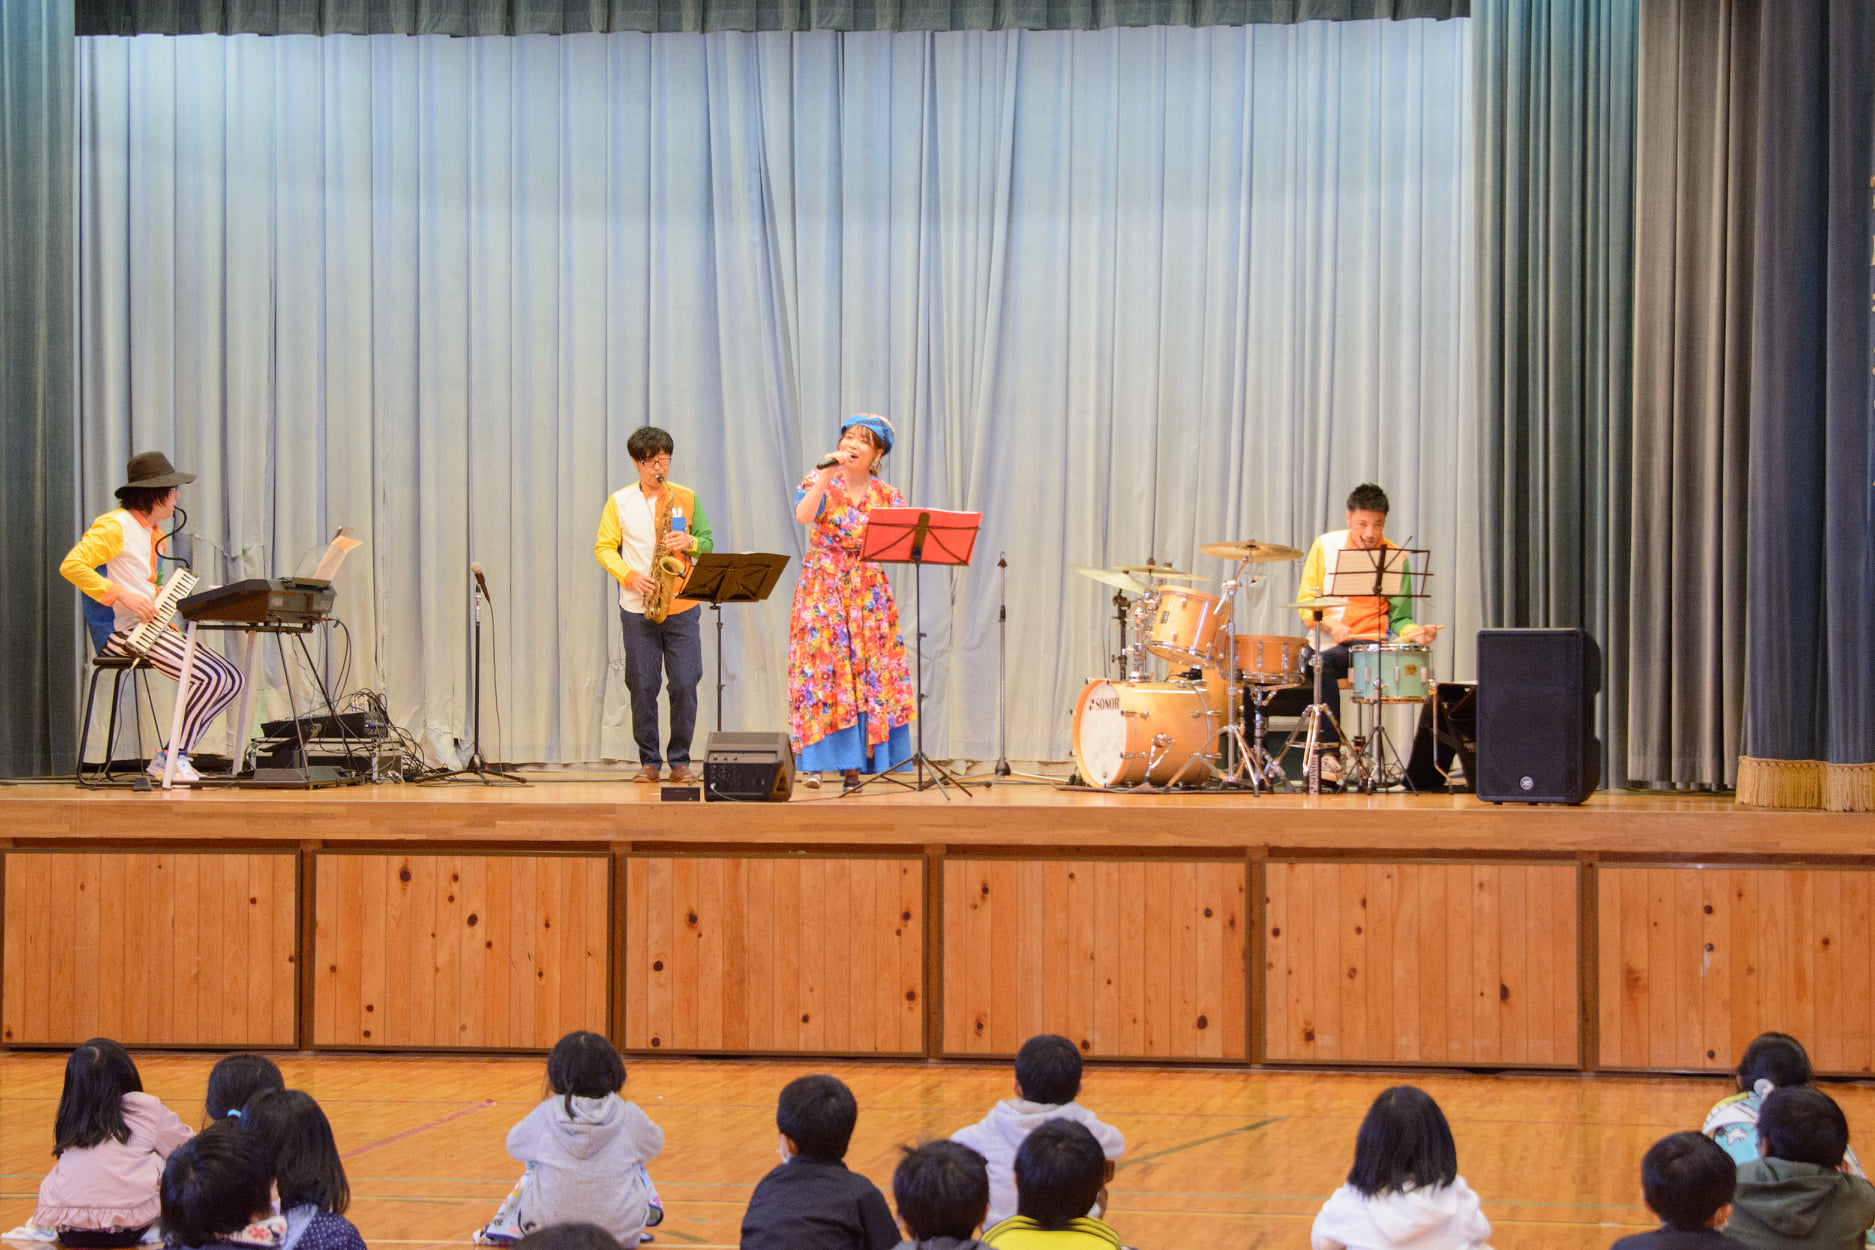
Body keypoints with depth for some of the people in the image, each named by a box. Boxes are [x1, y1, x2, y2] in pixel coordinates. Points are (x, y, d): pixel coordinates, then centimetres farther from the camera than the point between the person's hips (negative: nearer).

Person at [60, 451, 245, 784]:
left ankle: (171, 756, 0)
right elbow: (71, 565, -18)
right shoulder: (114, 526, -8)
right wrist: (121, 595, -23)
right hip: (127, 631, -10)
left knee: (232, 679, -1)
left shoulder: (152, 532, 22)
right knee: (209, 677, -25)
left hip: (157, 628, 10)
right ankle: (173, 756, -13)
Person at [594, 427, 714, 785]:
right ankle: (649, 761, 10)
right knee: (642, 686, 0)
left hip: (682, 607, 0)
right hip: (638, 607, 0)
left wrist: (689, 542, -12)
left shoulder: (687, 498, 7)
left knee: (685, 684, -5)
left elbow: (708, 543, 10)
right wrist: (630, 576, -11)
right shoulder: (619, 502, 5)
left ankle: (680, 761, 6)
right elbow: (604, 547, 4)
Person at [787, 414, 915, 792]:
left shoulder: (887, 496, 10)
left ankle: (854, 763, -1)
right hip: (823, 588, -3)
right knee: (822, 670, -10)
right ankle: (816, 763, -10)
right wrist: (828, 474, -21)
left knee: (870, 672, -4)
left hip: (869, 593, 3)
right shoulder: (820, 482, 2)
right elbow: (803, 515, -18)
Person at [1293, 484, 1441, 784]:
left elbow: (1398, 617, 9)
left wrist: (1414, 633, -14)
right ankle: (1329, 753, -31)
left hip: (1372, 644, 1)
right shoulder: (1326, 546, 3)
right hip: (1329, 644, -1)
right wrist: (1329, 624, -18)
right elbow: (1306, 603, 2)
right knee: (1323, 664, -35)